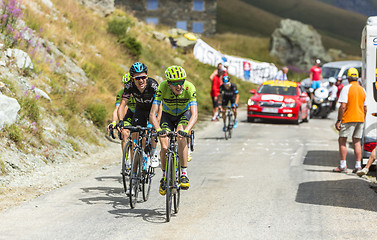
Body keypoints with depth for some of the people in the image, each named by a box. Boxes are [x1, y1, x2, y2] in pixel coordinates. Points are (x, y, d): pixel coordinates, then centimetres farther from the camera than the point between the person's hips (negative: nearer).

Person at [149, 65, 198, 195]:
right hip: (167, 115, 1)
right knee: (165, 148, -15)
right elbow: (152, 114, -35)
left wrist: (186, 131, -56)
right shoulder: (162, 88, -32)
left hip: (184, 114, -1)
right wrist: (158, 130, -53)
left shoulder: (189, 88, -32)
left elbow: (194, 115, -39)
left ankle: (184, 174, -19)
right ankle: (164, 177, 10)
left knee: (181, 139, -30)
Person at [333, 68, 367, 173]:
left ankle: (343, 165, -6)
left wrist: (338, 120, -11)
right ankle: (358, 165, 4)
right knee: (357, 142, 9)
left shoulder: (346, 89, -9)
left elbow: (343, 106, -14)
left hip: (348, 119, -6)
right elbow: (365, 108, 14)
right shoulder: (362, 90, 11)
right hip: (360, 119, 6)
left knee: (342, 140, 0)